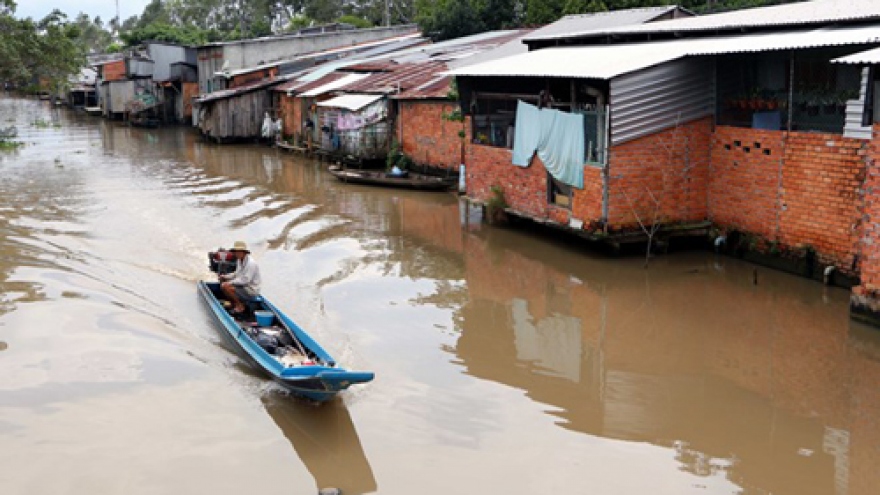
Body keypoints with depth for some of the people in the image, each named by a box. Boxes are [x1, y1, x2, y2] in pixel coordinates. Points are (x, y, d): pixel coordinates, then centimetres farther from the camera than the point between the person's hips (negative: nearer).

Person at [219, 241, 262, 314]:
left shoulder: (250, 263, -22)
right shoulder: (239, 261, 8)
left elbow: (245, 280, -26)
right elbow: (237, 274, 19)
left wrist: (230, 282, -21)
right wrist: (225, 277, 5)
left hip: (251, 291, -10)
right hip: (243, 286, 10)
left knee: (225, 286, -22)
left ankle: (240, 306, -8)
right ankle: (234, 303, 12)